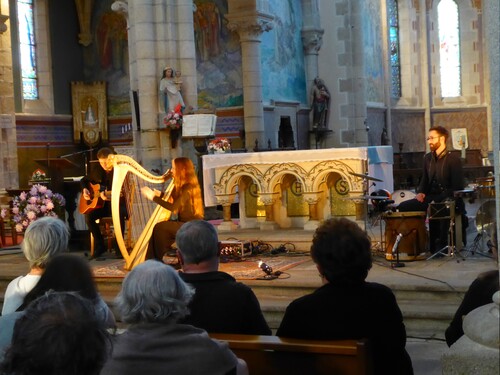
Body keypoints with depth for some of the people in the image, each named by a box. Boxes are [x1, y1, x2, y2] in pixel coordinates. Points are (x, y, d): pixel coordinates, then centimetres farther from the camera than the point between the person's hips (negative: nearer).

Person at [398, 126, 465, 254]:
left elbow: (457, 188, -13)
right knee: (403, 207, -10)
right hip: (430, 198, 7)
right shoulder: (428, 158, 12)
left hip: (447, 200, -7)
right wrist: (421, 192, -2)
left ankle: (441, 247, -18)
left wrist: (438, 200, -22)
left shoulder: (453, 160, -8)